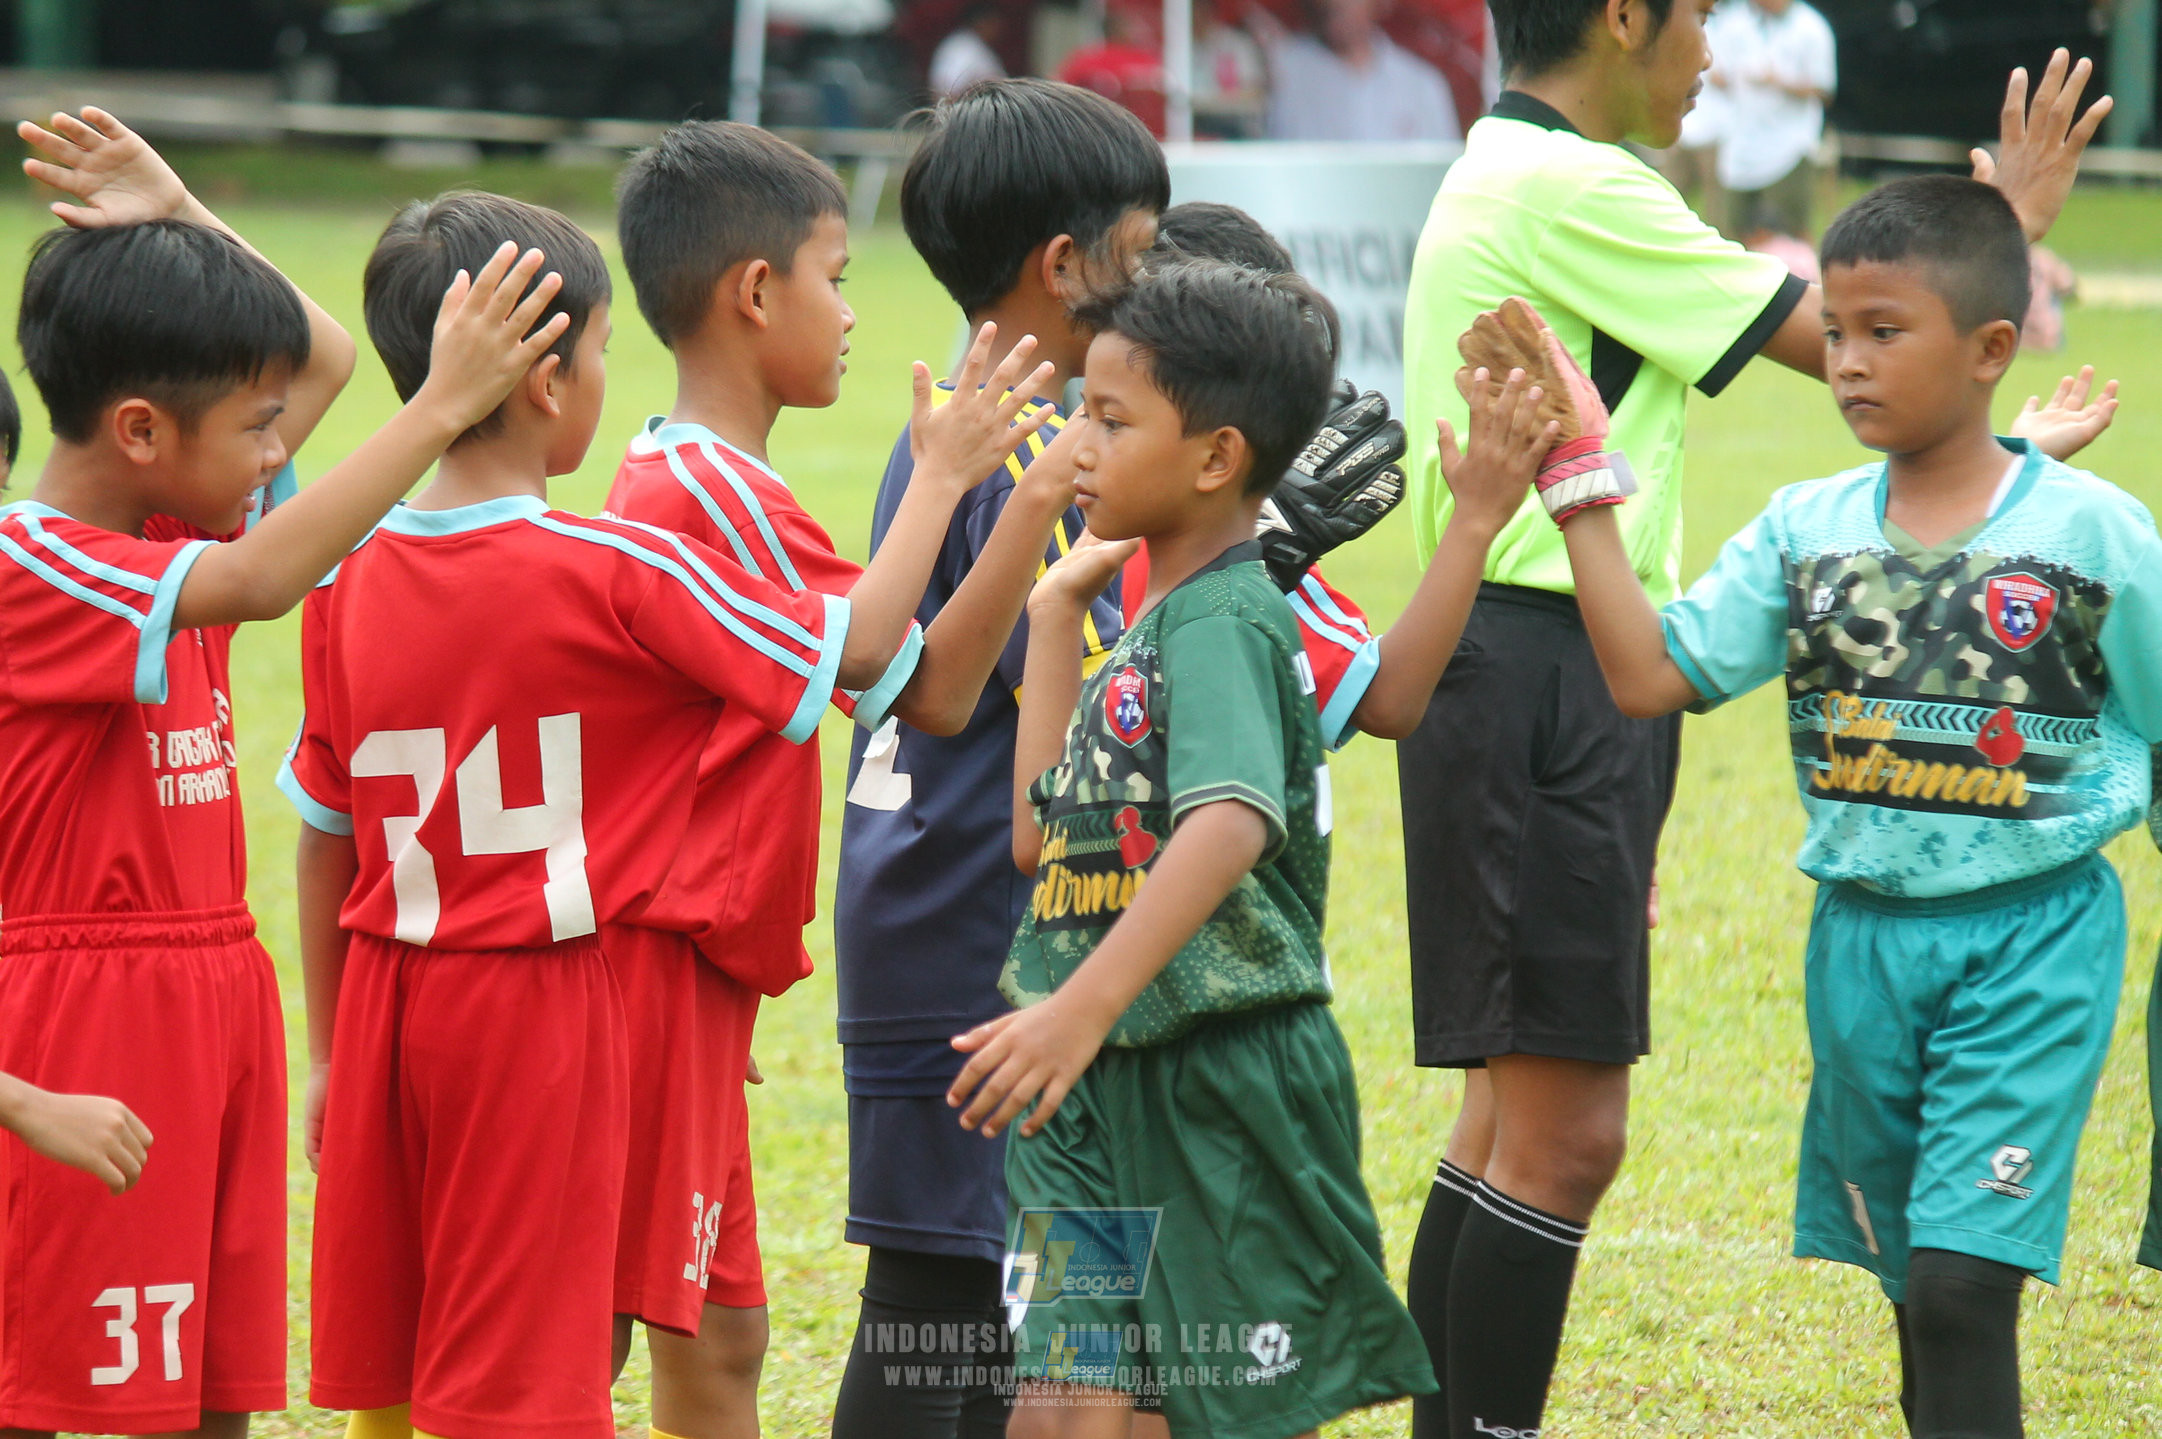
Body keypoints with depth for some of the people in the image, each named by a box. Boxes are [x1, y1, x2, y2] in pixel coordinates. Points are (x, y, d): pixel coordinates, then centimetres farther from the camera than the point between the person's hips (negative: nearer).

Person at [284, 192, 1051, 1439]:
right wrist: (941, 477, 5)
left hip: (385, 996, 5)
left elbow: (324, 843, 8)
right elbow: (860, 650, -7)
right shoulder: (615, 574, -13)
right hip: (538, 1001, -5)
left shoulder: (349, 580, 1)